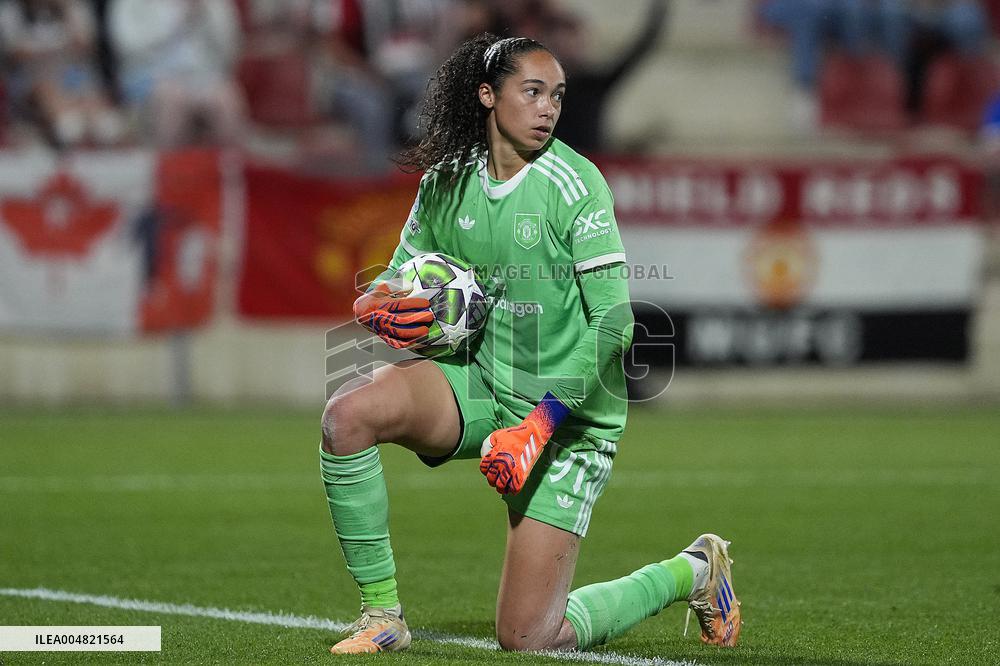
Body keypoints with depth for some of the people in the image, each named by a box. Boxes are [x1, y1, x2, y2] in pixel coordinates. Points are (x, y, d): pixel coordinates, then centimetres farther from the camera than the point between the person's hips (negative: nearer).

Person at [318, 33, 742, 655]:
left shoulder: (575, 184, -15)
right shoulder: (446, 182, 1)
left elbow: (614, 324, -19)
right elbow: (401, 277, 13)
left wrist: (542, 424, -25)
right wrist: (378, 305, -13)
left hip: (569, 415, -5)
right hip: (480, 384, 5)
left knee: (528, 640, -7)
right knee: (350, 413, -25)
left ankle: (691, 573, 20)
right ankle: (382, 617, -11)